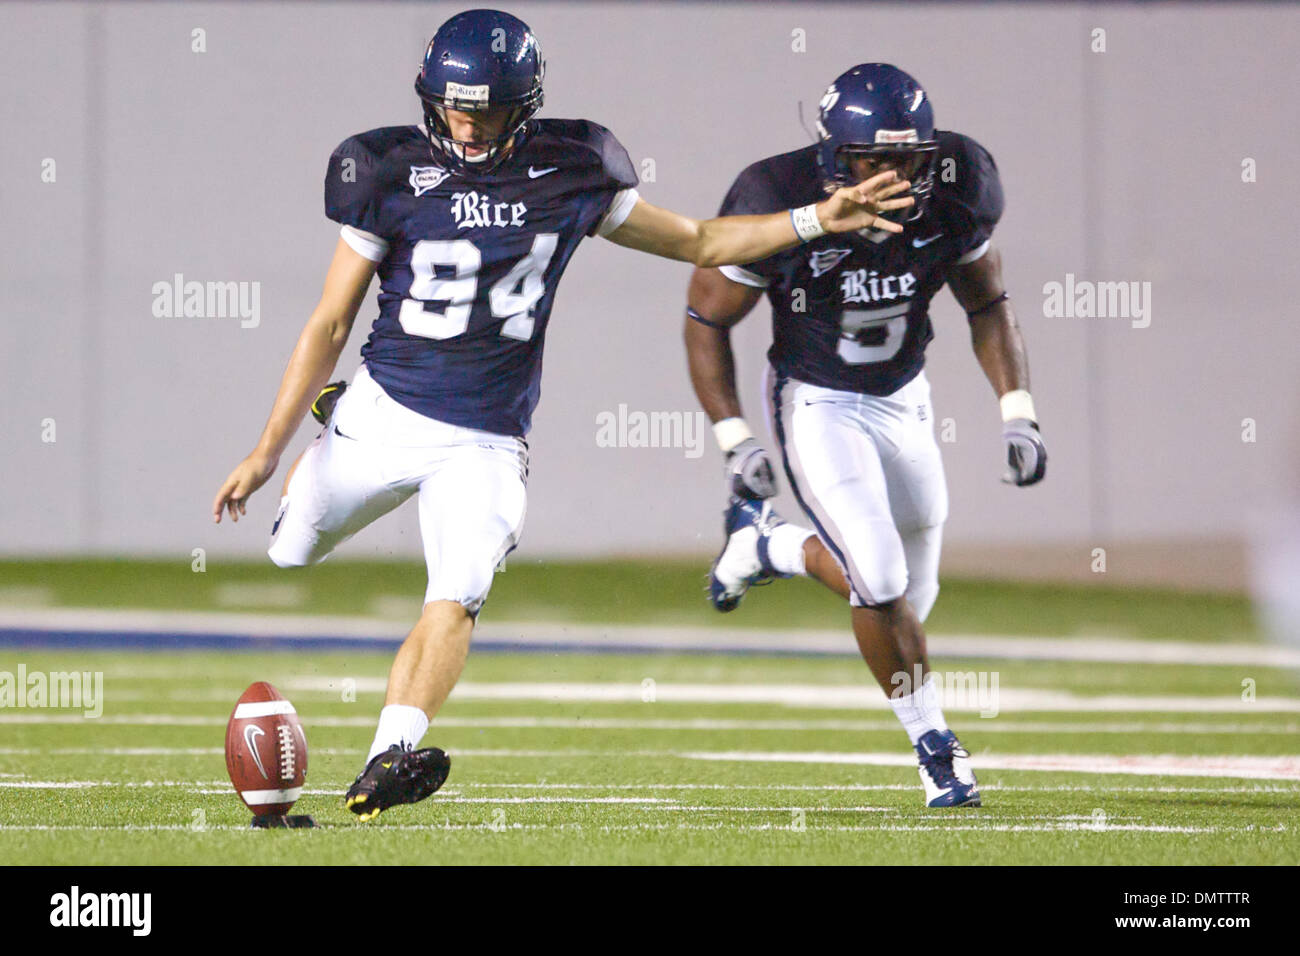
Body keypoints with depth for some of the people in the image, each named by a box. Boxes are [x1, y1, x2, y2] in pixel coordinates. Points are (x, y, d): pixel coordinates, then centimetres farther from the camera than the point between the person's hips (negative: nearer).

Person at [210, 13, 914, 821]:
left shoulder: (567, 177, -1)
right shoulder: (394, 177, -6)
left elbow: (698, 242, 11)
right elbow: (331, 324, -1)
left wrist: (818, 221, -1)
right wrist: (267, 450, -3)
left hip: (487, 441, 0)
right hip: (386, 412, 0)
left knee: (457, 599, -20)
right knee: (289, 551, 15)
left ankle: (386, 764, -31)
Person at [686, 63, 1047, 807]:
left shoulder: (951, 200, -17)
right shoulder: (780, 207, -26)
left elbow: (989, 306, 2)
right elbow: (706, 319, -11)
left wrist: (1018, 415, -7)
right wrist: (735, 439, -16)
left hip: (904, 401, 4)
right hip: (817, 404, -4)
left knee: (911, 595, 10)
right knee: (881, 585, -19)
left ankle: (773, 546, 37)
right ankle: (933, 740, 6)